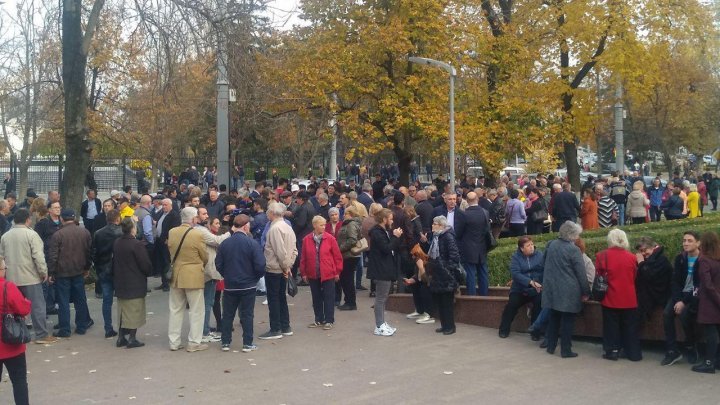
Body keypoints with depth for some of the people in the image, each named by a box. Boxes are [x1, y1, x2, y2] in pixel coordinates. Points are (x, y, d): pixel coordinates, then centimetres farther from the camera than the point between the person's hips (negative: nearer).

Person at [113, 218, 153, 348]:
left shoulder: (116, 243, 2)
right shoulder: (137, 244, -20)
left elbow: (114, 261, 10)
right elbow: (146, 265, -17)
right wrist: (148, 272, 4)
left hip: (120, 283, 7)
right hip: (136, 284, -7)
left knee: (123, 310, 16)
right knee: (134, 311, 3)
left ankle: (121, 337, 20)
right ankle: (132, 339, 5)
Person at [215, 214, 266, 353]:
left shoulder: (224, 243, -4)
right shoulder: (252, 243, -14)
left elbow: (218, 264, 0)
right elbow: (260, 265, -16)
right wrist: (256, 277, 4)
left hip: (229, 285, 3)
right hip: (248, 285, -2)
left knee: (228, 314, 13)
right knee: (247, 315, 7)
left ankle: (225, 343, 18)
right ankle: (247, 344, 10)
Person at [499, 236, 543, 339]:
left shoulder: (540, 255, 1)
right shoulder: (516, 257, 0)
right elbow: (515, 273, -15)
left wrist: (542, 285, -24)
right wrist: (531, 282, -26)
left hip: (536, 289, 0)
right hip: (520, 289, 0)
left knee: (539, 301, -27)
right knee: (512, 304, -20)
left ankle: (536, 332, -12)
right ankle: (504, 330, -1)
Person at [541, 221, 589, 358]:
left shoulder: (551, 245, 4)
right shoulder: (574, 250, -14)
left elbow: (546, 265, 17)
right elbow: (581, 274, -11)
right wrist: (586, 292, -4)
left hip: (552, 289, 6)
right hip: (569, 291, -6)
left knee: (554, 317, 16)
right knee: (567, 320, 3)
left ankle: (551, 346, 22)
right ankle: (566, 350, 7)